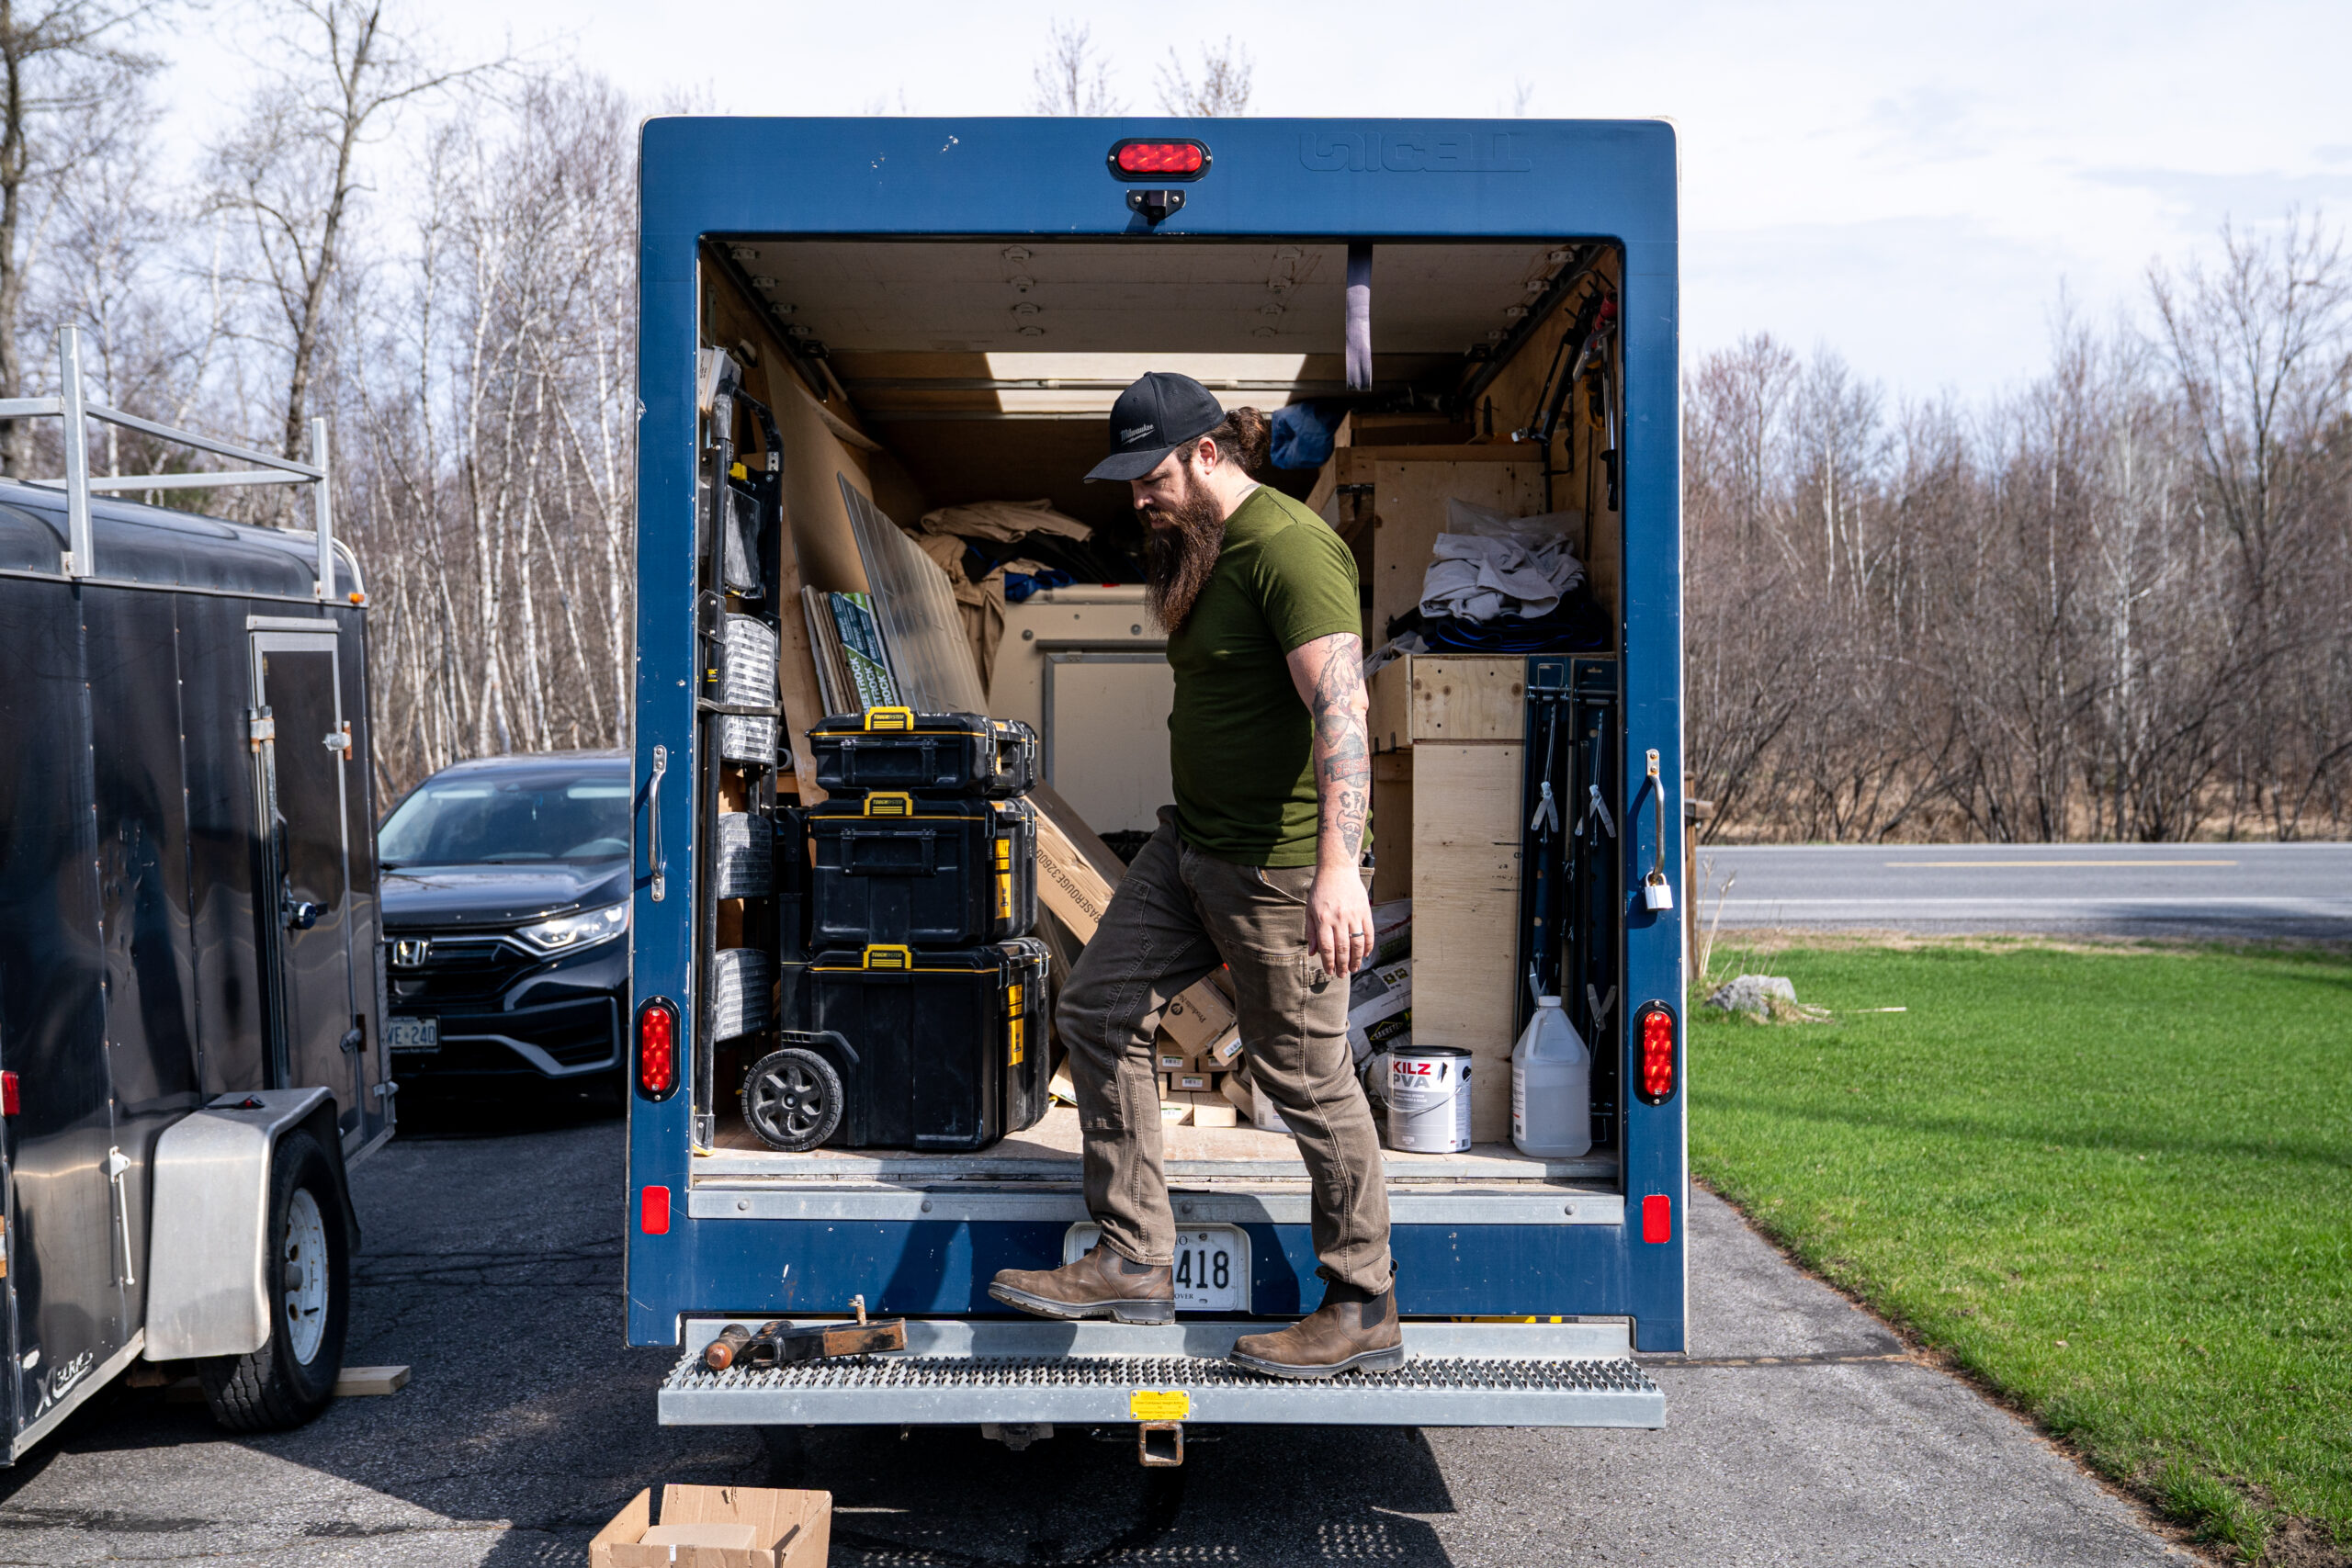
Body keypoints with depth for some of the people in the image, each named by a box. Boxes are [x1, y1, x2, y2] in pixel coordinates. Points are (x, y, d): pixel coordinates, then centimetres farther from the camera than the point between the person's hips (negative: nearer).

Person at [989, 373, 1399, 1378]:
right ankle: (1132, 1264, 15)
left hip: (1280, 861, -10)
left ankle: (1363, 1313, 13)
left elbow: (1340, 706, -30)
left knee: (1307, 1079, -1)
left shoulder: (1289, 547, -19)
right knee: (1097, 1012, 8)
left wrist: (1338, 866, -41)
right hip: (1189, 841, 10)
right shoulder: (1199, 550, 13)